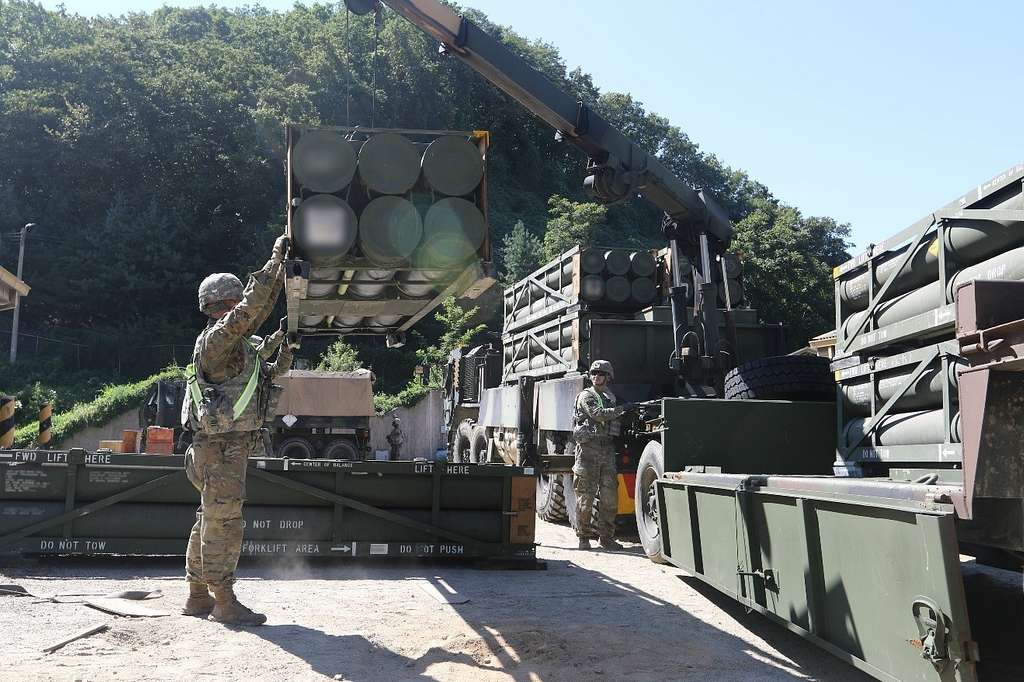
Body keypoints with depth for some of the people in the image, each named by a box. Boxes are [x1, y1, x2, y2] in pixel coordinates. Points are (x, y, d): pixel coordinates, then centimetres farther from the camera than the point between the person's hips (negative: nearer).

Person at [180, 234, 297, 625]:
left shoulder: (237, 346, 18)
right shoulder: (216, 338, -12)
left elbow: (265, 378, 29)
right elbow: (252, 306, -22)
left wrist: (285, 355, 14)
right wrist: (277, 260, -18)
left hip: (230, 447, 10)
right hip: (221, 449, -10)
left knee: (209, 523, 14)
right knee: (223, 525, -6)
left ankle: (198, 596, 23)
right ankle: (225, 603, -1)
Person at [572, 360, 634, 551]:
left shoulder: (611, 397, 19)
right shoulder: (586, 396, -1)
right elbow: (598, 414, -16)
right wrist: (622, 409, -15)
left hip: (607, 448, 6)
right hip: (588, 448, -6)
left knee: (609, 495, 3)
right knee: (586, 495, -3)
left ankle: (606, 536, 12)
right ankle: (584, 537, 5)